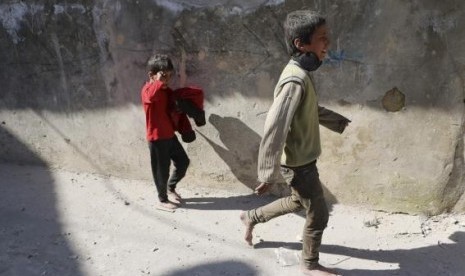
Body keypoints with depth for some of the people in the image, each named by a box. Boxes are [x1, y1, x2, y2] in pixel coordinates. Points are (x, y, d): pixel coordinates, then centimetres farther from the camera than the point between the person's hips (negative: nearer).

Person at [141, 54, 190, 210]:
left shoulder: (166, 90, 9)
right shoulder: (147, 90, -17)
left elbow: (173, 107, 21)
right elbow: (153, 94, -44)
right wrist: (159, 80, -32)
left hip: (170, 135, 8)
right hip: (157, 138, -8)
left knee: (183, 162, 16)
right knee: (161, 170, 6)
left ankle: (170, 188, 37)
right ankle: (163, 200, 26)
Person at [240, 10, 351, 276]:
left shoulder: (302, 73, 3)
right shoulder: (295, 80, -28)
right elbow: (274, 129, -30)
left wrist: (337, 121, 32)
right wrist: (268, 174, -26)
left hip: (303, 158, 9)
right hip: (298, 163, -9)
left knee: (299, 201, 28)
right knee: (318, 215, 8)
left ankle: (252, 217, 43)